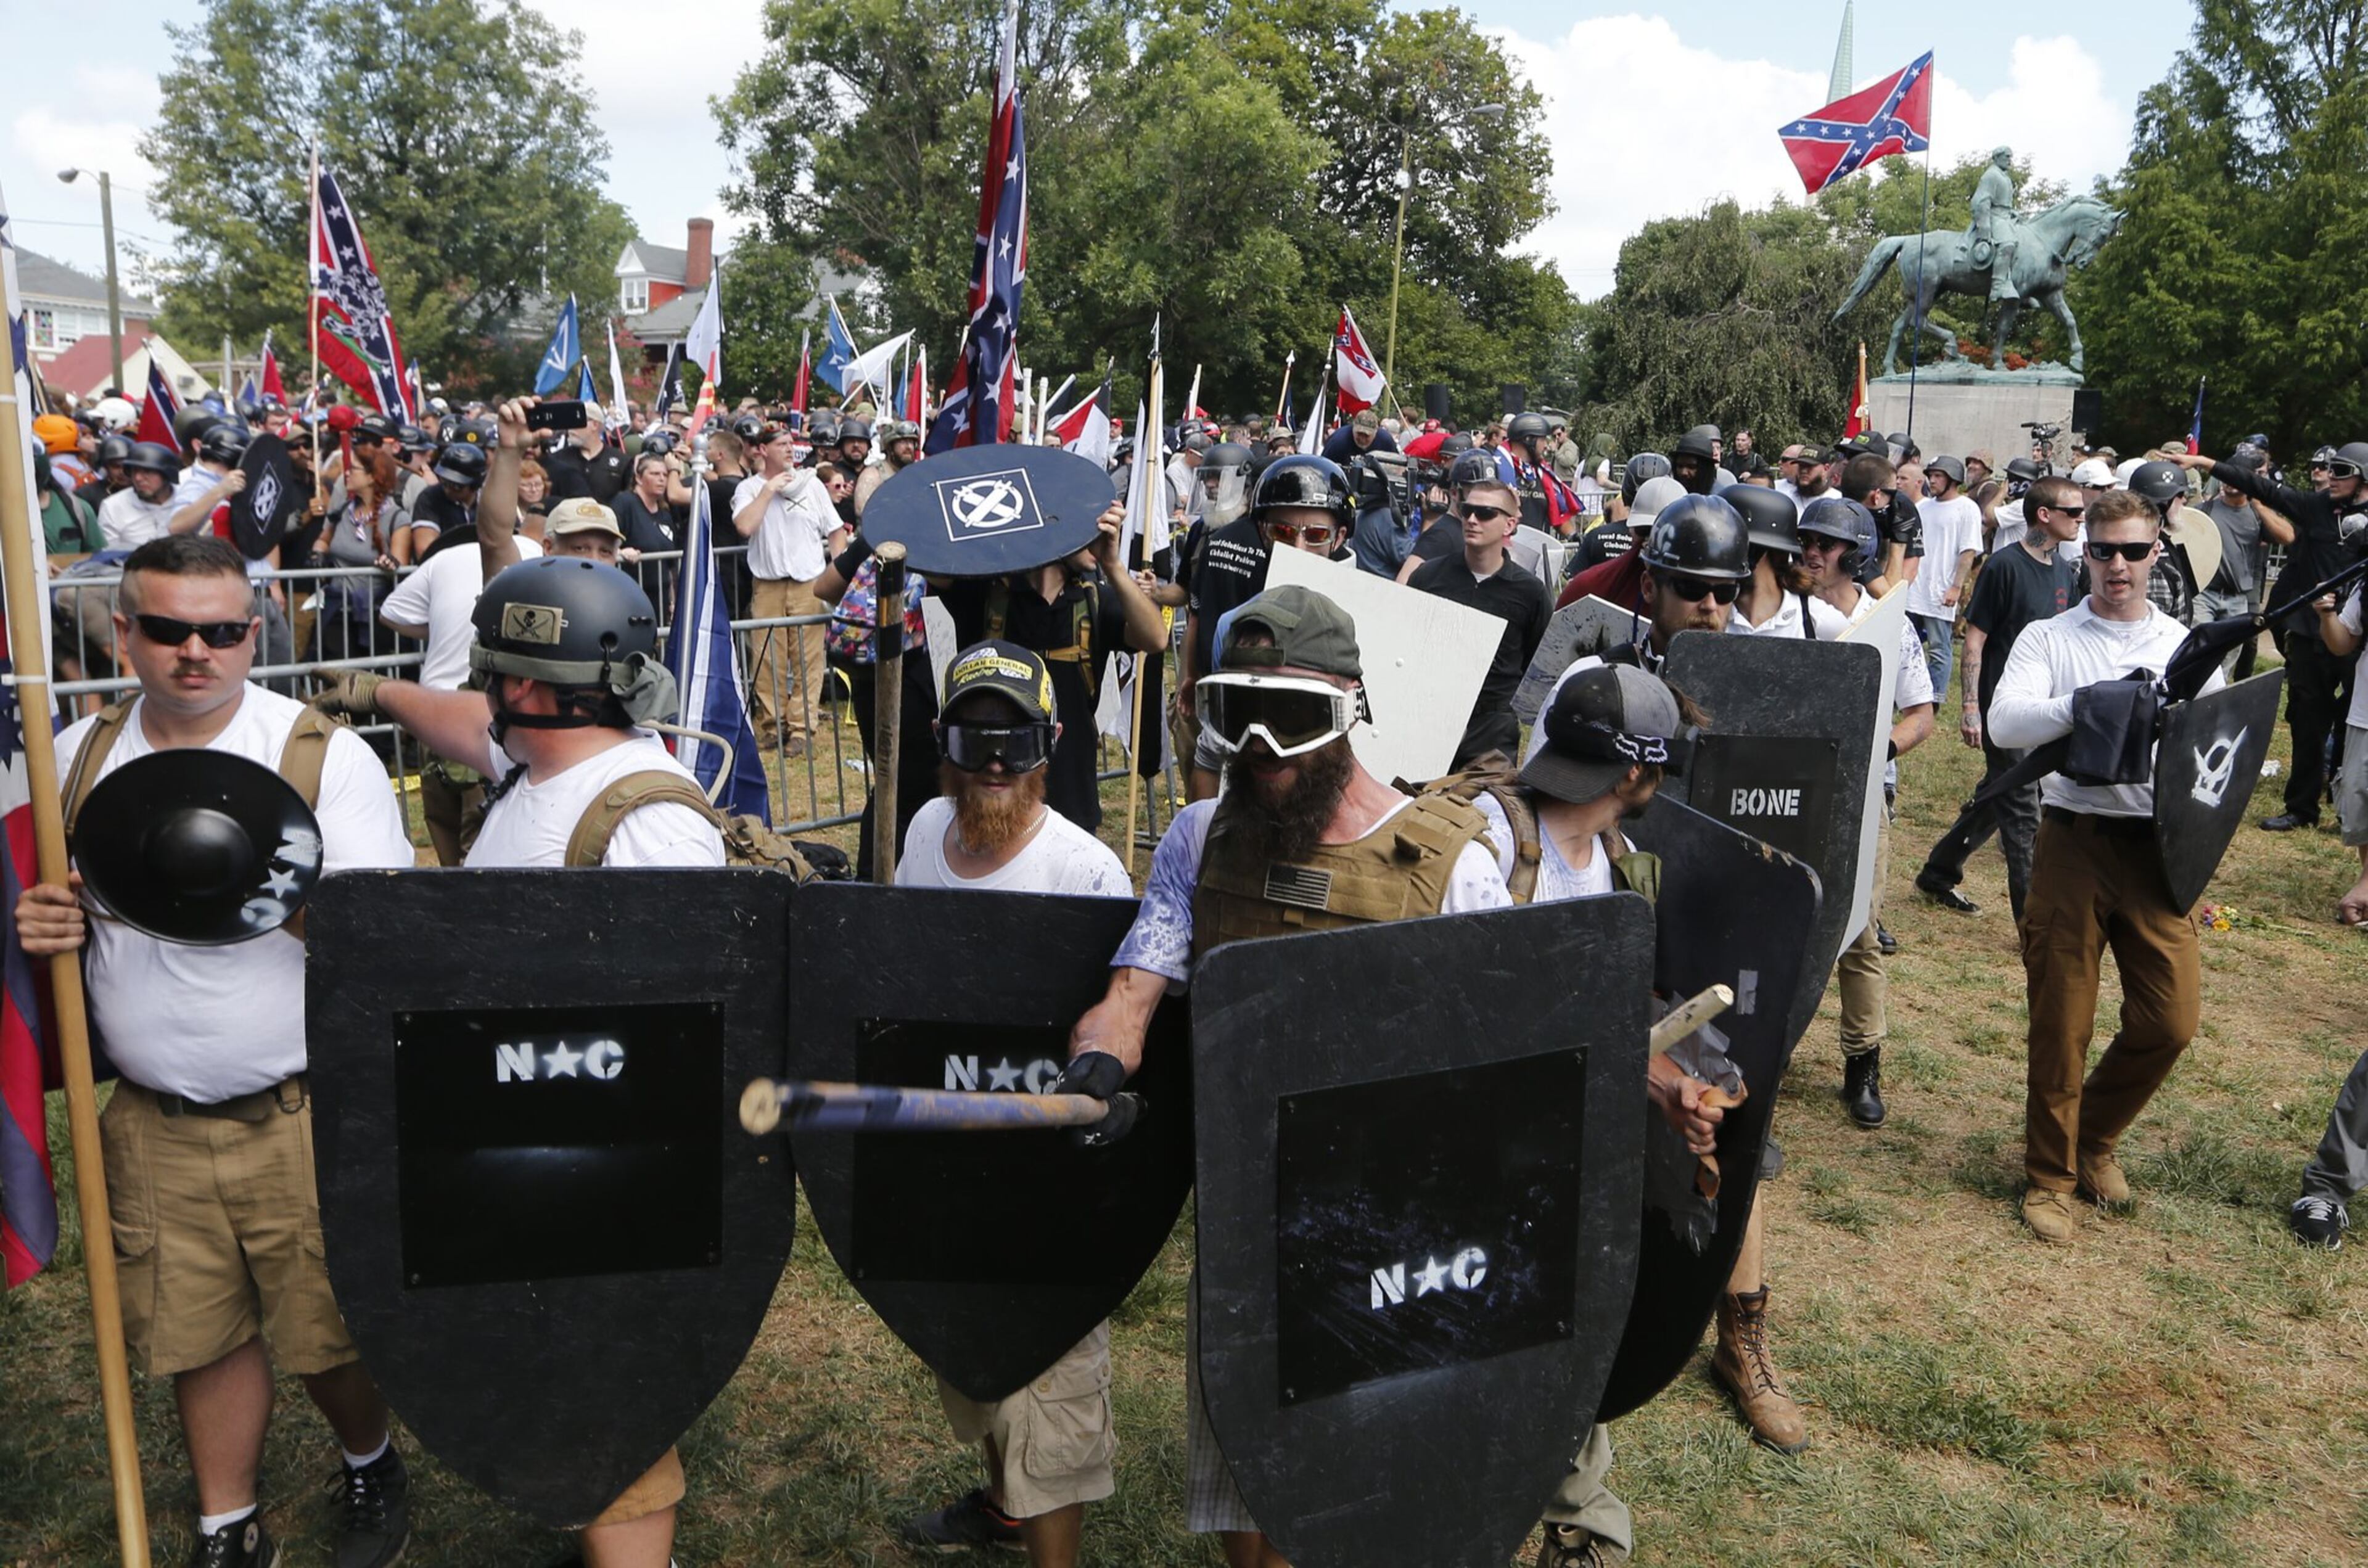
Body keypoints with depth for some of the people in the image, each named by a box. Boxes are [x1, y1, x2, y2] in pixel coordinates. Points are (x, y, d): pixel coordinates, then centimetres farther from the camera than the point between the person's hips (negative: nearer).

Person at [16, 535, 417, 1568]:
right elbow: (48, 899, 18)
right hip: (153, 1125, 4)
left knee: (330, 1328, 7)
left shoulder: (325, 756, -9)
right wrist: (44, 925, -6)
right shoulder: (76, 756, 5)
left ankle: (371, 1471, 37)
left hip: (303, 1120, -3)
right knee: (197, 1331, 13)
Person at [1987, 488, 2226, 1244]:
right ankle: (2051, 1174, 22)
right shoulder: (2047, 639, 2)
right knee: (2061, 1023, 5)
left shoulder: (2187, 646, 10)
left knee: (2170, 1018, 1)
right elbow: (2005, 722, -15)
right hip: (2073, 841, -2)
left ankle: (2095, 1135, 28)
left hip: (2158, 845, 3)